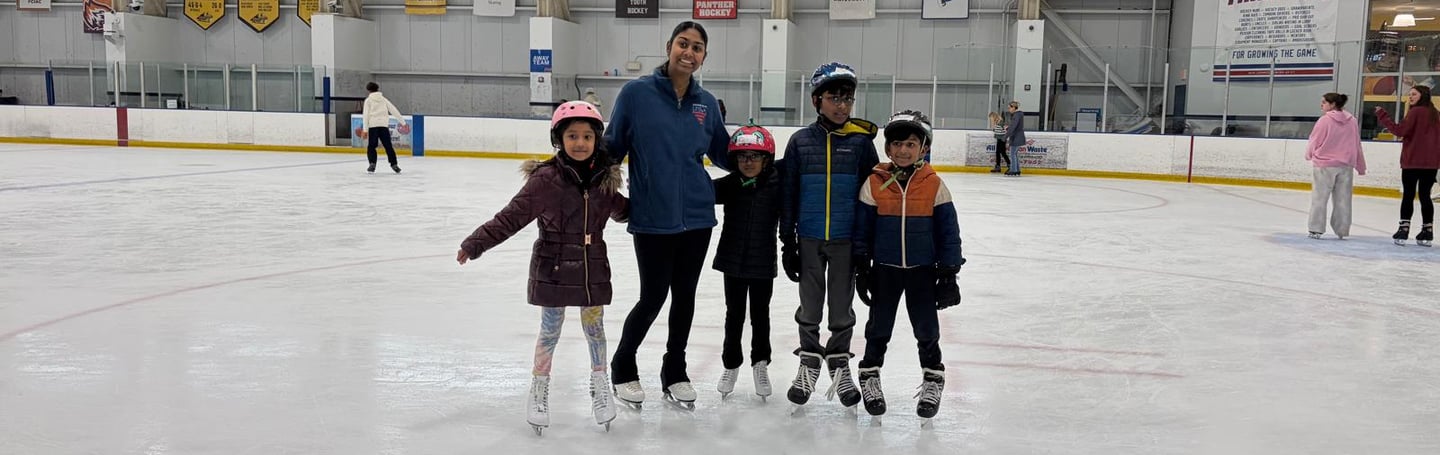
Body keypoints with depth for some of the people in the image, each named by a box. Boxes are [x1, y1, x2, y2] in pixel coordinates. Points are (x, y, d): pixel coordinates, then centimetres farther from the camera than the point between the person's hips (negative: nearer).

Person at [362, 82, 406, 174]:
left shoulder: (368, 100, 8)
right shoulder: (383, 99, 16)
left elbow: (366, 115, 0)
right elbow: (394, 111, 12)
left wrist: (365, 129, -3)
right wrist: (402, 122, 16)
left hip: (373, 125, -2)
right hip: (384, 125, 2)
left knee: (371, 146, 7)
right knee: (388, 146, 8)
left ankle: (372, 163, -10)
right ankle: (394, 164, -1)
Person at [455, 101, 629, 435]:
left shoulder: (604, 179, 0)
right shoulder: (546, 178, -15)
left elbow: (622, 210, 20)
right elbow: (512, 217, -15)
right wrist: (474, 244, -20)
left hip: (593, 269, 4)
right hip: (553, 269, -3)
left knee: (595, 329, 13)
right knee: (550, 332, 7)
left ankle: (600, 388, 30)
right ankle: (539, 391, 24)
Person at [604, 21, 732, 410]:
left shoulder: (706, 103, 5)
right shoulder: (637, 93, -6)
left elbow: (723, 154, 13)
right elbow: (612, 148, -1)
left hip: (696, 216, 4)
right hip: (652, 217, -4)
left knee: (685, 296, 13)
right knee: (653, 297, 1)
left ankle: (674, 372, 32)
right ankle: (623, 367, 27)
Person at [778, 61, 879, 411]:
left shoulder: (861, 140, -4)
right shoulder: (801, 141, -2)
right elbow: (788, 195, 1)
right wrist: (787, 242, 0)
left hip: (846, 240, 0)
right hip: (809, 239, 1)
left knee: (842, 305, 11)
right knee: (810, 305, 12)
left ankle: (839, 363, 28)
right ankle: (809, 362, 28)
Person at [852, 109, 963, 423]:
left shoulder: (934, 185, -7)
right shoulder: (874, 183, -6)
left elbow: (948, 232, -2)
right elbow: (861, 230, 0)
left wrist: (949, 273, -3)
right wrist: (861, 269, 0)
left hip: (923, 270, 0)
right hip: (884, 269, 0)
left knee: (926, 328, 9)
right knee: (879, 326, 12)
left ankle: (933, 379, 27)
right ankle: (870, 376, 29)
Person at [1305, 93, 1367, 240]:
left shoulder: (1324, 120, -10)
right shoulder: (1352, 121, 4)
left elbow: (1314, 141, -4)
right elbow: (1357, 145, 8)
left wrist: (1309, 155, 16)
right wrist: (1360, 166, 16)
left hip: (1325, 164, -4)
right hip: (1345, 166, 4)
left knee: (1319, 198, 3)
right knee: (1342, 199, 10)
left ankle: (1316, 229, 2)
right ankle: (1342, 231, 15)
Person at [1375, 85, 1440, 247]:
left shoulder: (1415, 112, -10)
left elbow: (1400, 131, -18)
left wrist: (1382, 115, -15)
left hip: (1412, 162, -6)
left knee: (1408, 195, -1)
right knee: (1425, 196, 9)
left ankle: (1403, 229, -3)